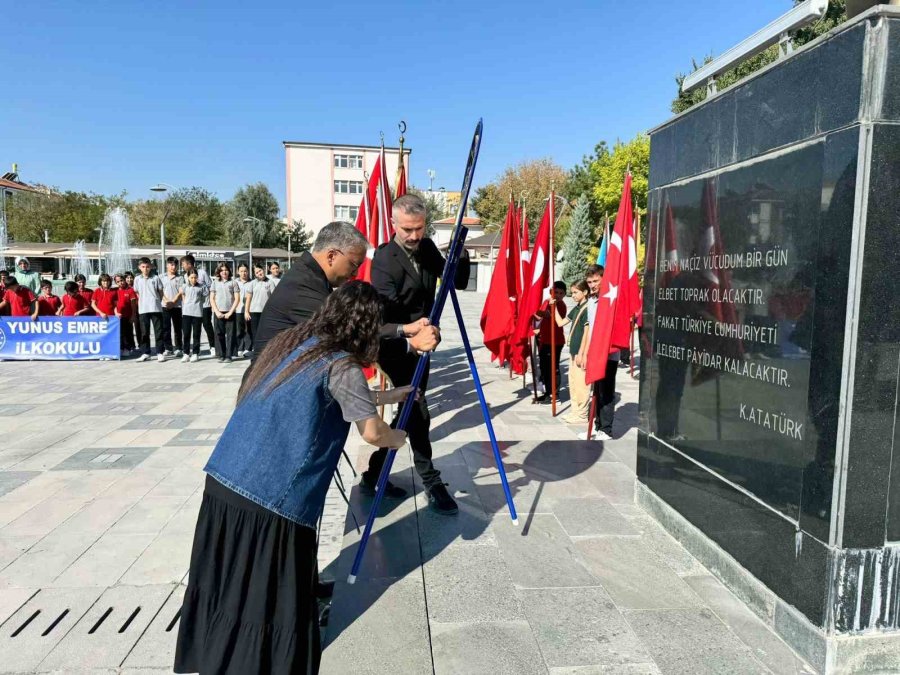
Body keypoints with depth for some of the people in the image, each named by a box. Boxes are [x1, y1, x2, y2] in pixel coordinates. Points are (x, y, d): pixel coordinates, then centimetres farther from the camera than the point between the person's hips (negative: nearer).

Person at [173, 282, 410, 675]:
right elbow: (372, 433, -10)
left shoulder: (292, 341, 15)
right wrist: (399, 437, 12)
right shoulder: (341, 366, -8)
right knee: (268, 595, 9)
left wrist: (387, 396, 35)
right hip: (271, 497, -8)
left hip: (223, 479, 8)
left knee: (229, 582, 21)